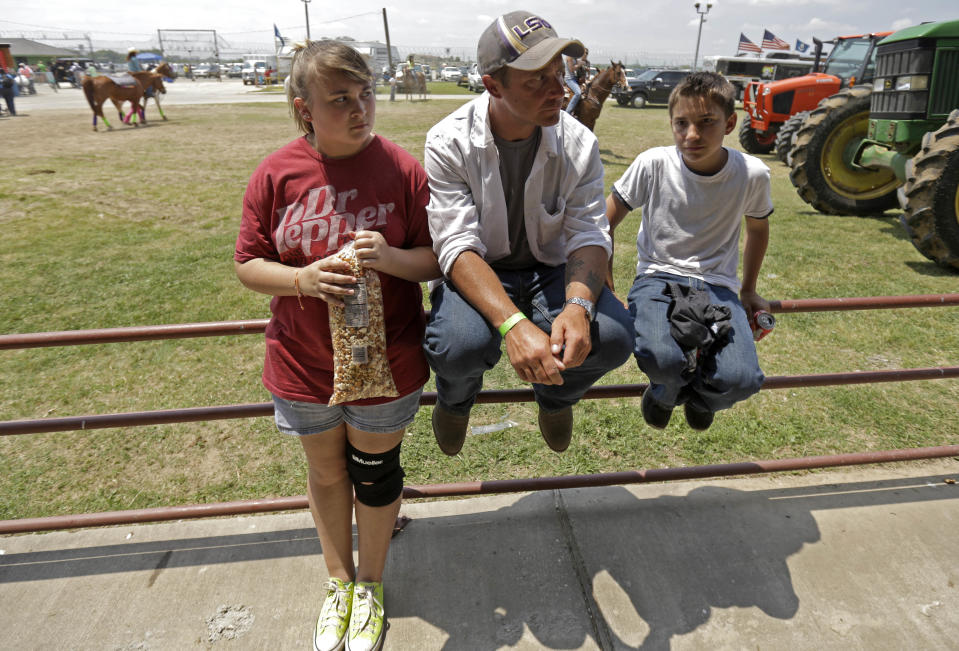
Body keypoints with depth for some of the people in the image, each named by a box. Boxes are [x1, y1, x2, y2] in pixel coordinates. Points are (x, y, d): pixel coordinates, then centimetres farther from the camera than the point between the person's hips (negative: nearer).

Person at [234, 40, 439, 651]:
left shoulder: (402, 168, -11)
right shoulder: (277, 174, -8)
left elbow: (437, 258, -7)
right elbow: (248, 264, -2)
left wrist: (391, 257, -27)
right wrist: (303, 279, -22)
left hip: (385, 363, -1)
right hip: (303, 365, 2)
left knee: (375, 476, 15)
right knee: (327, 473, 20)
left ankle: (370, 587, 43)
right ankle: (339, 582, 47)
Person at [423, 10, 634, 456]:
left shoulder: (579, 143, -9)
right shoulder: (449, 143, -17)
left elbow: (589, 235, -11)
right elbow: (458, 247, -25)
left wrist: (578, 305, -34)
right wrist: (513, 323, -42)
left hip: (550, 269, 3)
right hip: (475, 274, -2)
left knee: (613, 337, -26)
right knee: (462, 345, -36)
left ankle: (556, 393, 13)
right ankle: (456, 398, 8)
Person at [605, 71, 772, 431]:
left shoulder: (752, 174, -4)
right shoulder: (653, 164, -10)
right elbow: (605, 222, 0)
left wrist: (748, 290, 22)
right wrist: (603, 285, -4)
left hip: (717, 286, 2)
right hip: (657, 278, -1)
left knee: (740, 380, -23)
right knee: (661, 359, -33)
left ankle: (700, 396, 18)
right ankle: (666, 390, 10)